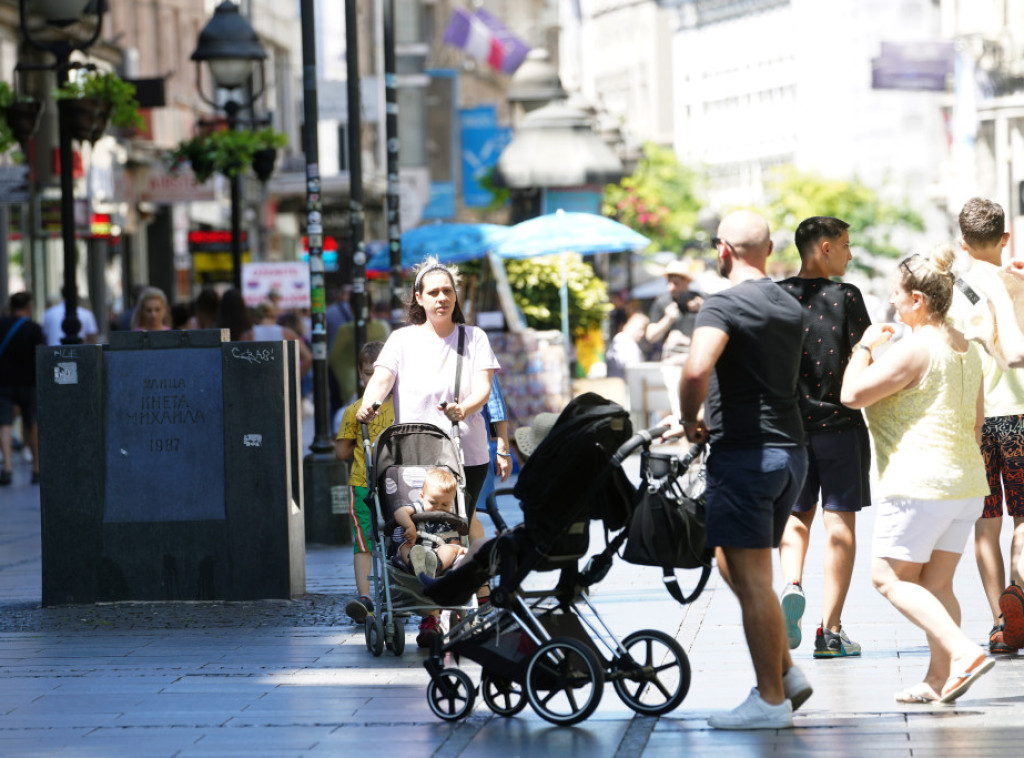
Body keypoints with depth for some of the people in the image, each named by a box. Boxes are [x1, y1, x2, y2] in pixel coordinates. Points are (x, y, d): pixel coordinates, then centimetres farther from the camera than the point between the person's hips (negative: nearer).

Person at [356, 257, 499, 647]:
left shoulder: (473, 338, 9)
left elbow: (483, 385, -3)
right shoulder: (403, 339, 9)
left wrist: (464, 409, -25)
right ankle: (429, 618, -3)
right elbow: (382, 377, -5)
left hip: (466, 451, 0)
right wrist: (368, 404, -27)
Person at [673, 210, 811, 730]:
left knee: (751, 579, -3)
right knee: (732, 564, 19)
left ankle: (770, 699, 0)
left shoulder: (724, 306, -12)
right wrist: (706, 419, 28)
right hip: (789, 449, 8)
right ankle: (786, 674, 17)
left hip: (744, 453, -8)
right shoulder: (790, 308, 15)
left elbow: (697, 370, -29)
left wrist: (690, 419, -11)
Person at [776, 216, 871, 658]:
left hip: (788, 423, 3)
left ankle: (792, 585, -10)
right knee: (840, 521, 3)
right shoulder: (846, 298, -7)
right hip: (840, 422, -3)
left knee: (797, 514, 18)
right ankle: (830, 630, 1)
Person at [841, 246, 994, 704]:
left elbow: (852, 394, -16)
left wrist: (866, 347, -1)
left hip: (919, 482, -9)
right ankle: (940, 679, 5)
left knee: (890, 577, -2)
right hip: (966, 483, 9)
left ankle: (963, 651, -16)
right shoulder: (968, 351, 14)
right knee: (936, 584, 10)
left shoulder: (914, 349, -14)